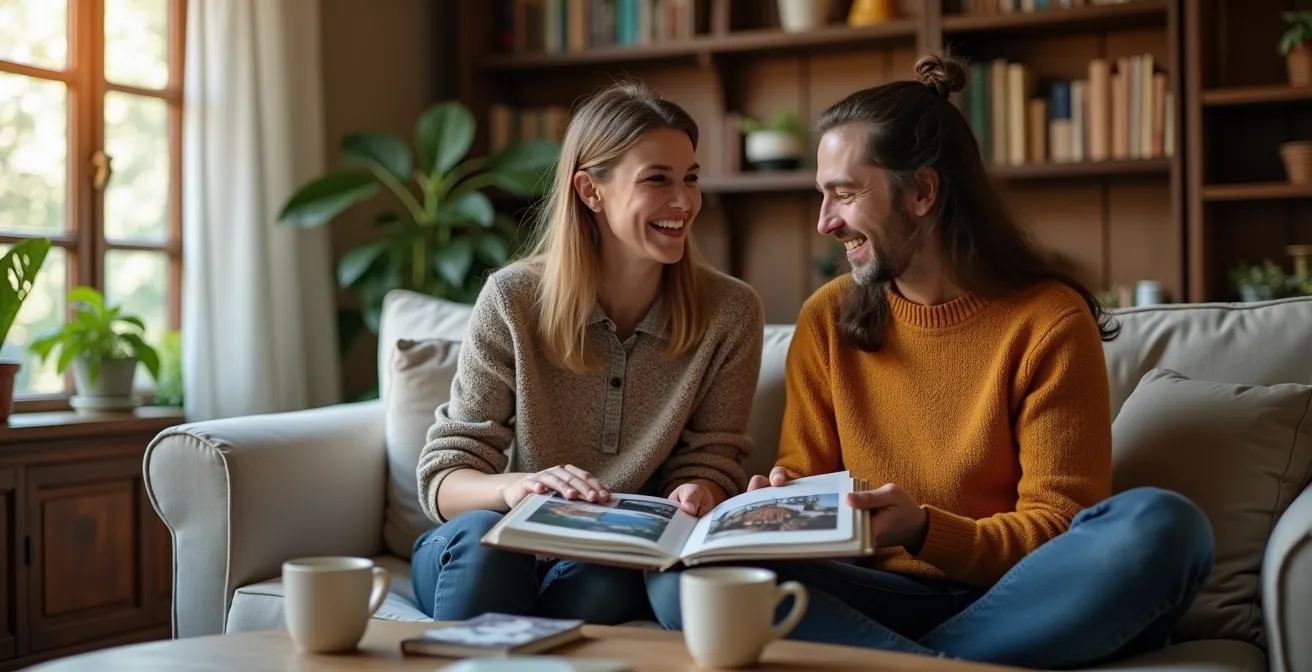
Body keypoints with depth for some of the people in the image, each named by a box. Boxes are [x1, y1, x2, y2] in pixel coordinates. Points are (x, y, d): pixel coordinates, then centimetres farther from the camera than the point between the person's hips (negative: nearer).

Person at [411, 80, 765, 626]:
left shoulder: (730, 314, -4)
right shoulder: (513, 300, -8)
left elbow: (711, 462, 0)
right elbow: (443, 476, -8)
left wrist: (696, 495, -25)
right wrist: (511, 487, -32)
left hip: (620, 565, 0)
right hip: (493, 560, 0)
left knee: (597, 579, -34)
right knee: (482, 533, -33)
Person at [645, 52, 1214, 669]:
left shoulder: (1049, 320, -5)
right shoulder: (827, 319, 7)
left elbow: (1056, 530, -6)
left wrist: (923, 530, -24)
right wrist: (785, 495, -12)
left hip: (1018, 602, -2)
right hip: (883, 596, 2)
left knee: (1160, 525, -33)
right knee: (680, 573, -23)